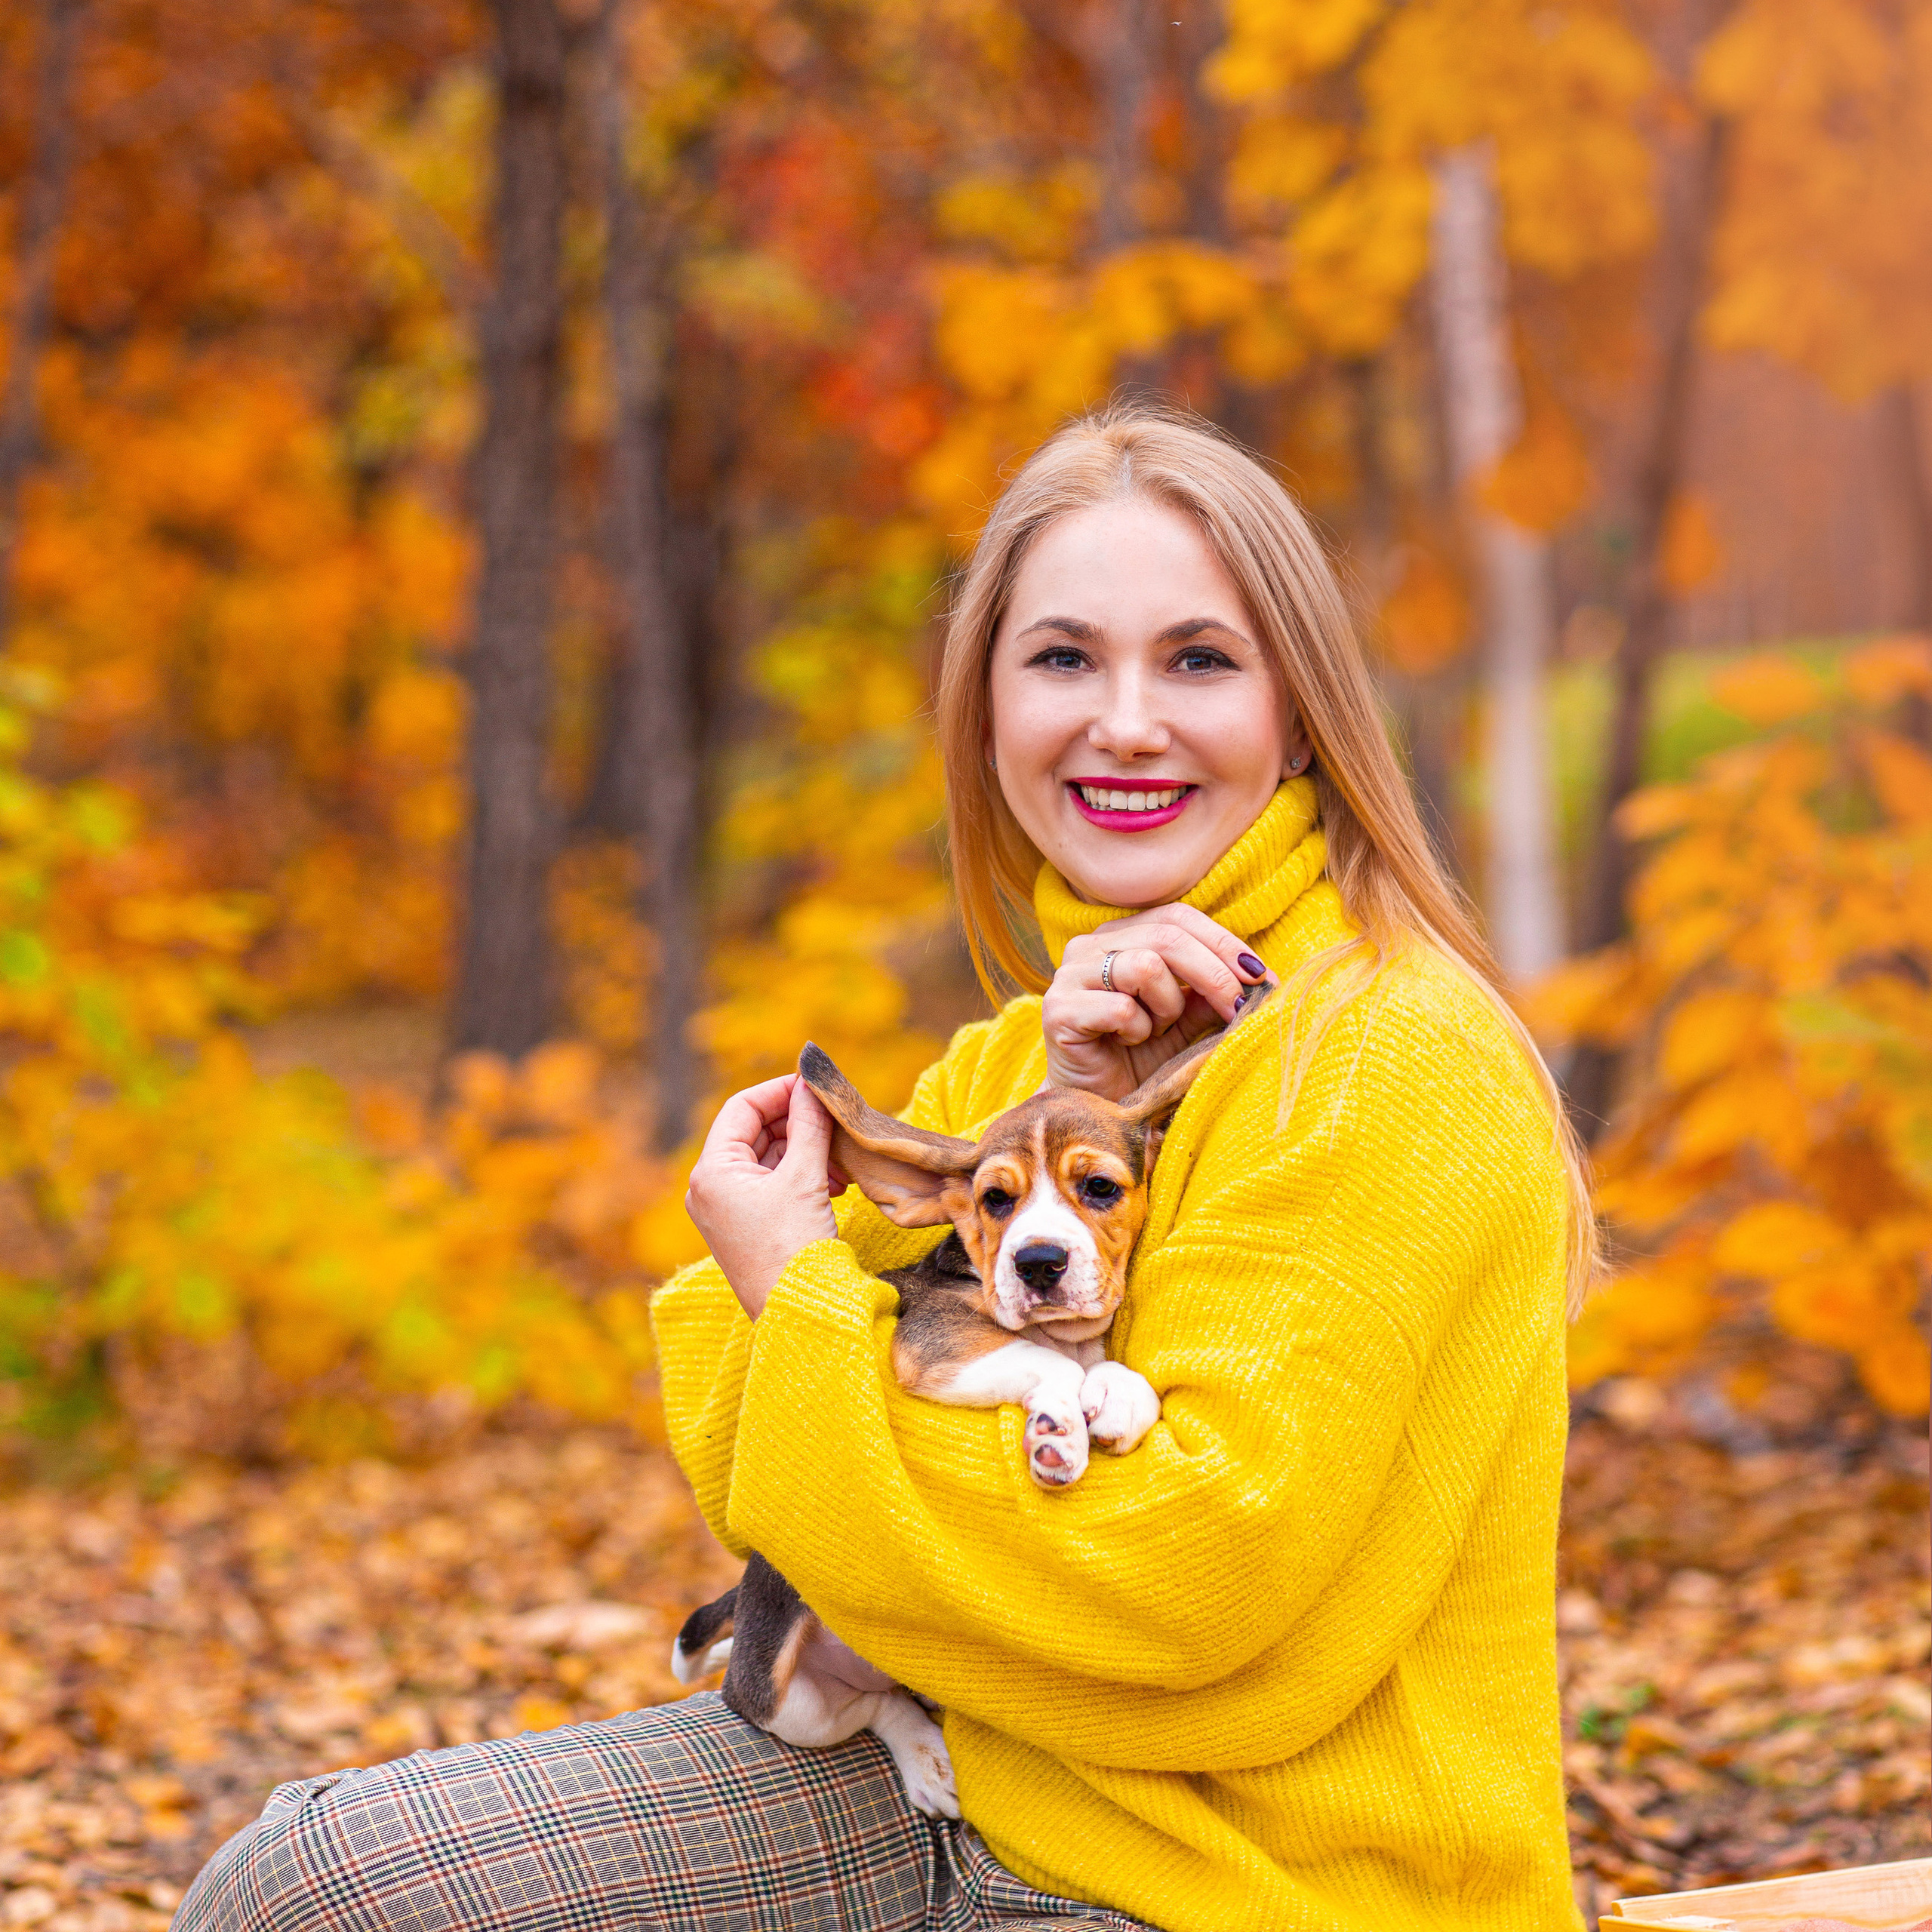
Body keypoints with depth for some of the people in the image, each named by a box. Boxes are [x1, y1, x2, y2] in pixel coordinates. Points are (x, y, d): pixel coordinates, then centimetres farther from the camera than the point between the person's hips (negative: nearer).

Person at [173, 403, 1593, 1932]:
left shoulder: (1395, 1063, -16)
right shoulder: (1010, 1057, 8)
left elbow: (1178, 1576, -24)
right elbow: (739, 1457, -2)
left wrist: (796, 1297, -14)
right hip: (959, 1778, 7)